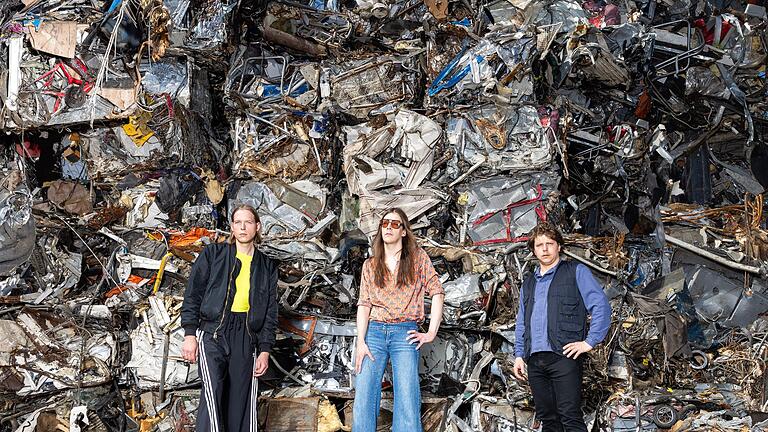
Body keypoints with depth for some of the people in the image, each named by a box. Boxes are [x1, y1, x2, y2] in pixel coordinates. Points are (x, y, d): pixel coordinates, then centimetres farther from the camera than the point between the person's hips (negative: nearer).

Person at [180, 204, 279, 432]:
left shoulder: (267, 266, 15)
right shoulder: (212, 254, 8)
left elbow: (270, 311, 14)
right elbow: (193, 294, 4)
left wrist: (265, 350, 6)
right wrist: (190, 334, -5)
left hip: (246, 337, 3)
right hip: (213, 332, -3)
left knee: (242, 403, 0)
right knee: (212, 395, -20)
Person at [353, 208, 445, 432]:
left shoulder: (417, 257, 8)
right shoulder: (370, 265, 14)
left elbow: (437, 292, 3)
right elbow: (364, 304, 6)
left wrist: (431, 333, -5)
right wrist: (360, 342, -7)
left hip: (405, 333, -2)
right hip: (374, 331, 2)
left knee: (407, 403, -11)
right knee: (363, 398, -6)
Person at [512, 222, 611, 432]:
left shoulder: (576, 272, 5)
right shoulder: (529, 283, 23)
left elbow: (601, 306, -3)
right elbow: (521, 323, 25)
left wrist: (589, 342, -9)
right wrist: (519, 355, 15)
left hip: (563, 357, -5)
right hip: (534, 360, 6)